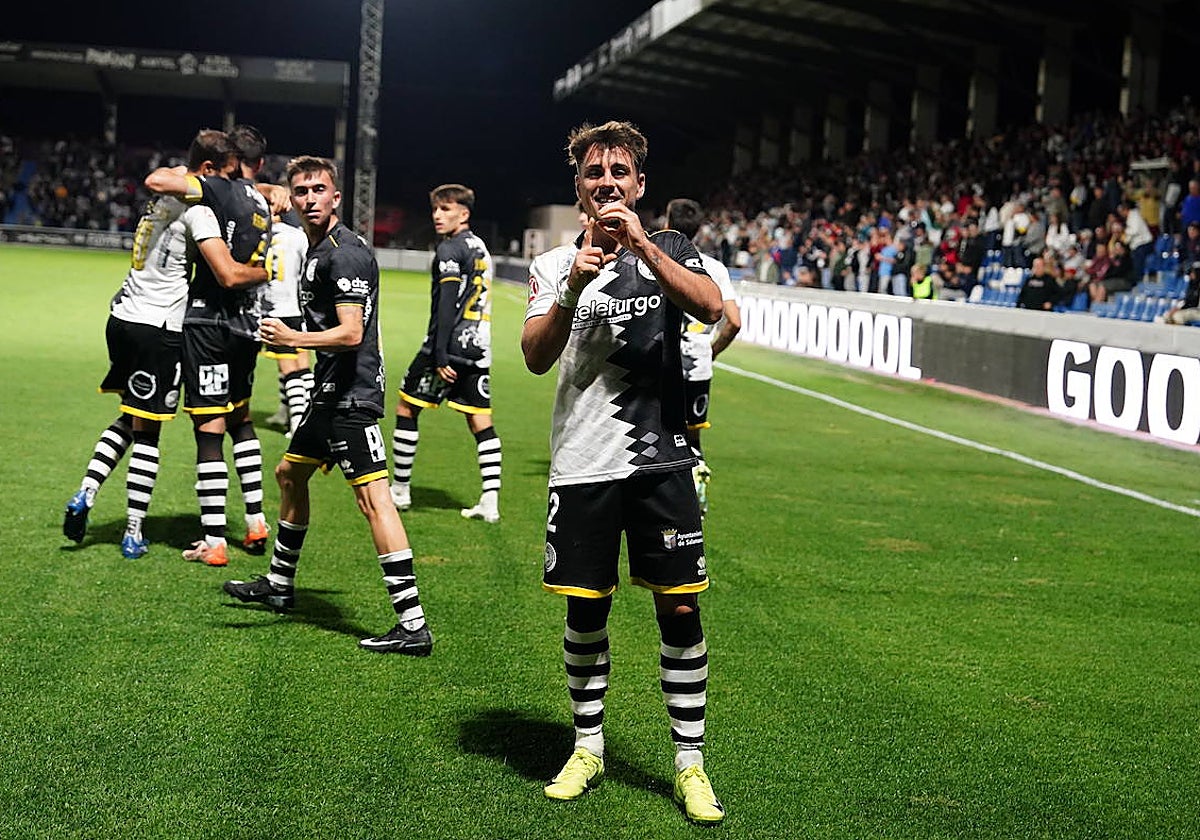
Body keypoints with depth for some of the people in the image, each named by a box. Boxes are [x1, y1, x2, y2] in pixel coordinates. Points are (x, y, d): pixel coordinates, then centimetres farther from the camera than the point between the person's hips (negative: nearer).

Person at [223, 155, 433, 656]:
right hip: (331, 394, 11)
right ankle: (279, 585, 42)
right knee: (289, 474, 24)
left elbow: (351, 333, -24)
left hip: (352, 395, -11)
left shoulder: (345, 254, -15)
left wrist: (294, 340, -35)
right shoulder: (315, 250, 16)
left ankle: (413, 625, -18)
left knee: (373, 498, -16)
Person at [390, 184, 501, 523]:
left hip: (450, 342, -8)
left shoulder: (450, 249, -10)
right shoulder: (481, 249, 17)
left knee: (406, 407, 6)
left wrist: (440, 355, -18)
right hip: (478, 347, 8)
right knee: (481, 421, 5)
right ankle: (490, 501, -1)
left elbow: (446, 305, -16)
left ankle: (400, 490, 13)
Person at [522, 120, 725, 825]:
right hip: (583, 466, 1)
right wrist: (574, 287, -22)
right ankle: (589, 748, 25)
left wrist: (643, 245, -22)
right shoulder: (555, 265, 7)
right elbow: (536, 357, -7)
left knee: (680, 608, -1)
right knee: (586, 611, 6)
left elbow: (711, 308, -15)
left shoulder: (669, 249, 6)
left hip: (663, 460, 0)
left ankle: (691, 762, 11)